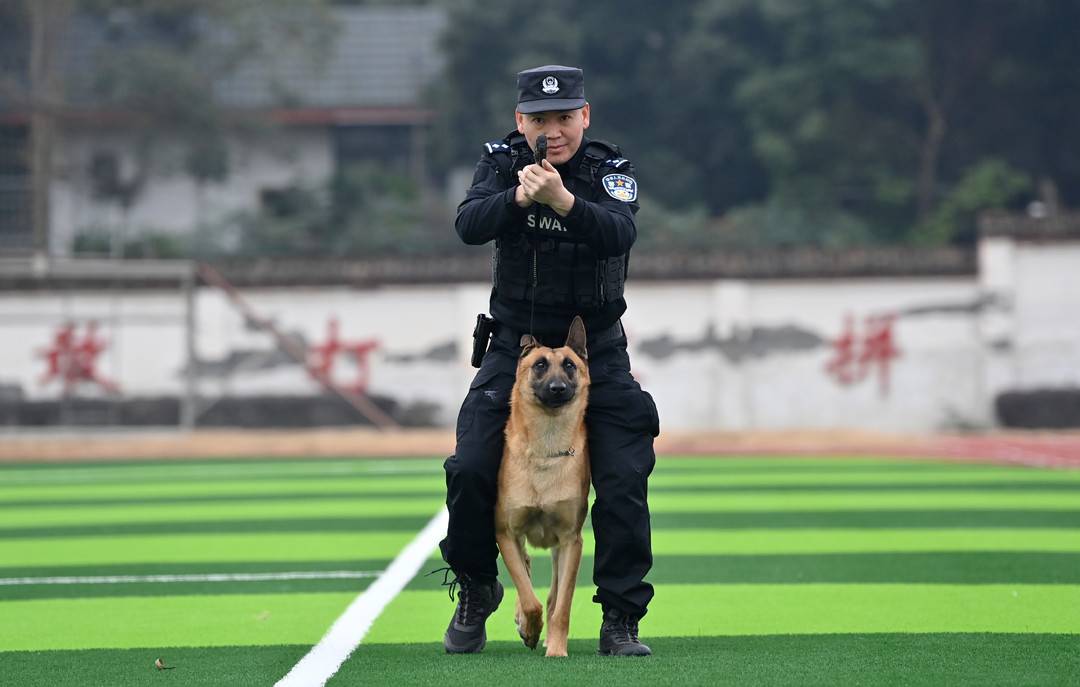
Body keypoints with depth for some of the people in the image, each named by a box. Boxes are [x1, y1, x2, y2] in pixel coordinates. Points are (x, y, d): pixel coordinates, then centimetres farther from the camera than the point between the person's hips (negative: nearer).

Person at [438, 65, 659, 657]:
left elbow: (619, 233, -29)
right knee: (470, 469, -10)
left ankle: (620, 619, 1)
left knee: (624, 480, -10)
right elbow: (469, 226, -23)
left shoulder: (612, 171, -9)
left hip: (598, 352, -1)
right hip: (514, 344, 1)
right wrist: (518, 196, -42)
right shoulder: (501, 162, -5)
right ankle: (475, 592, 13)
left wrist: (563, 200, -48)